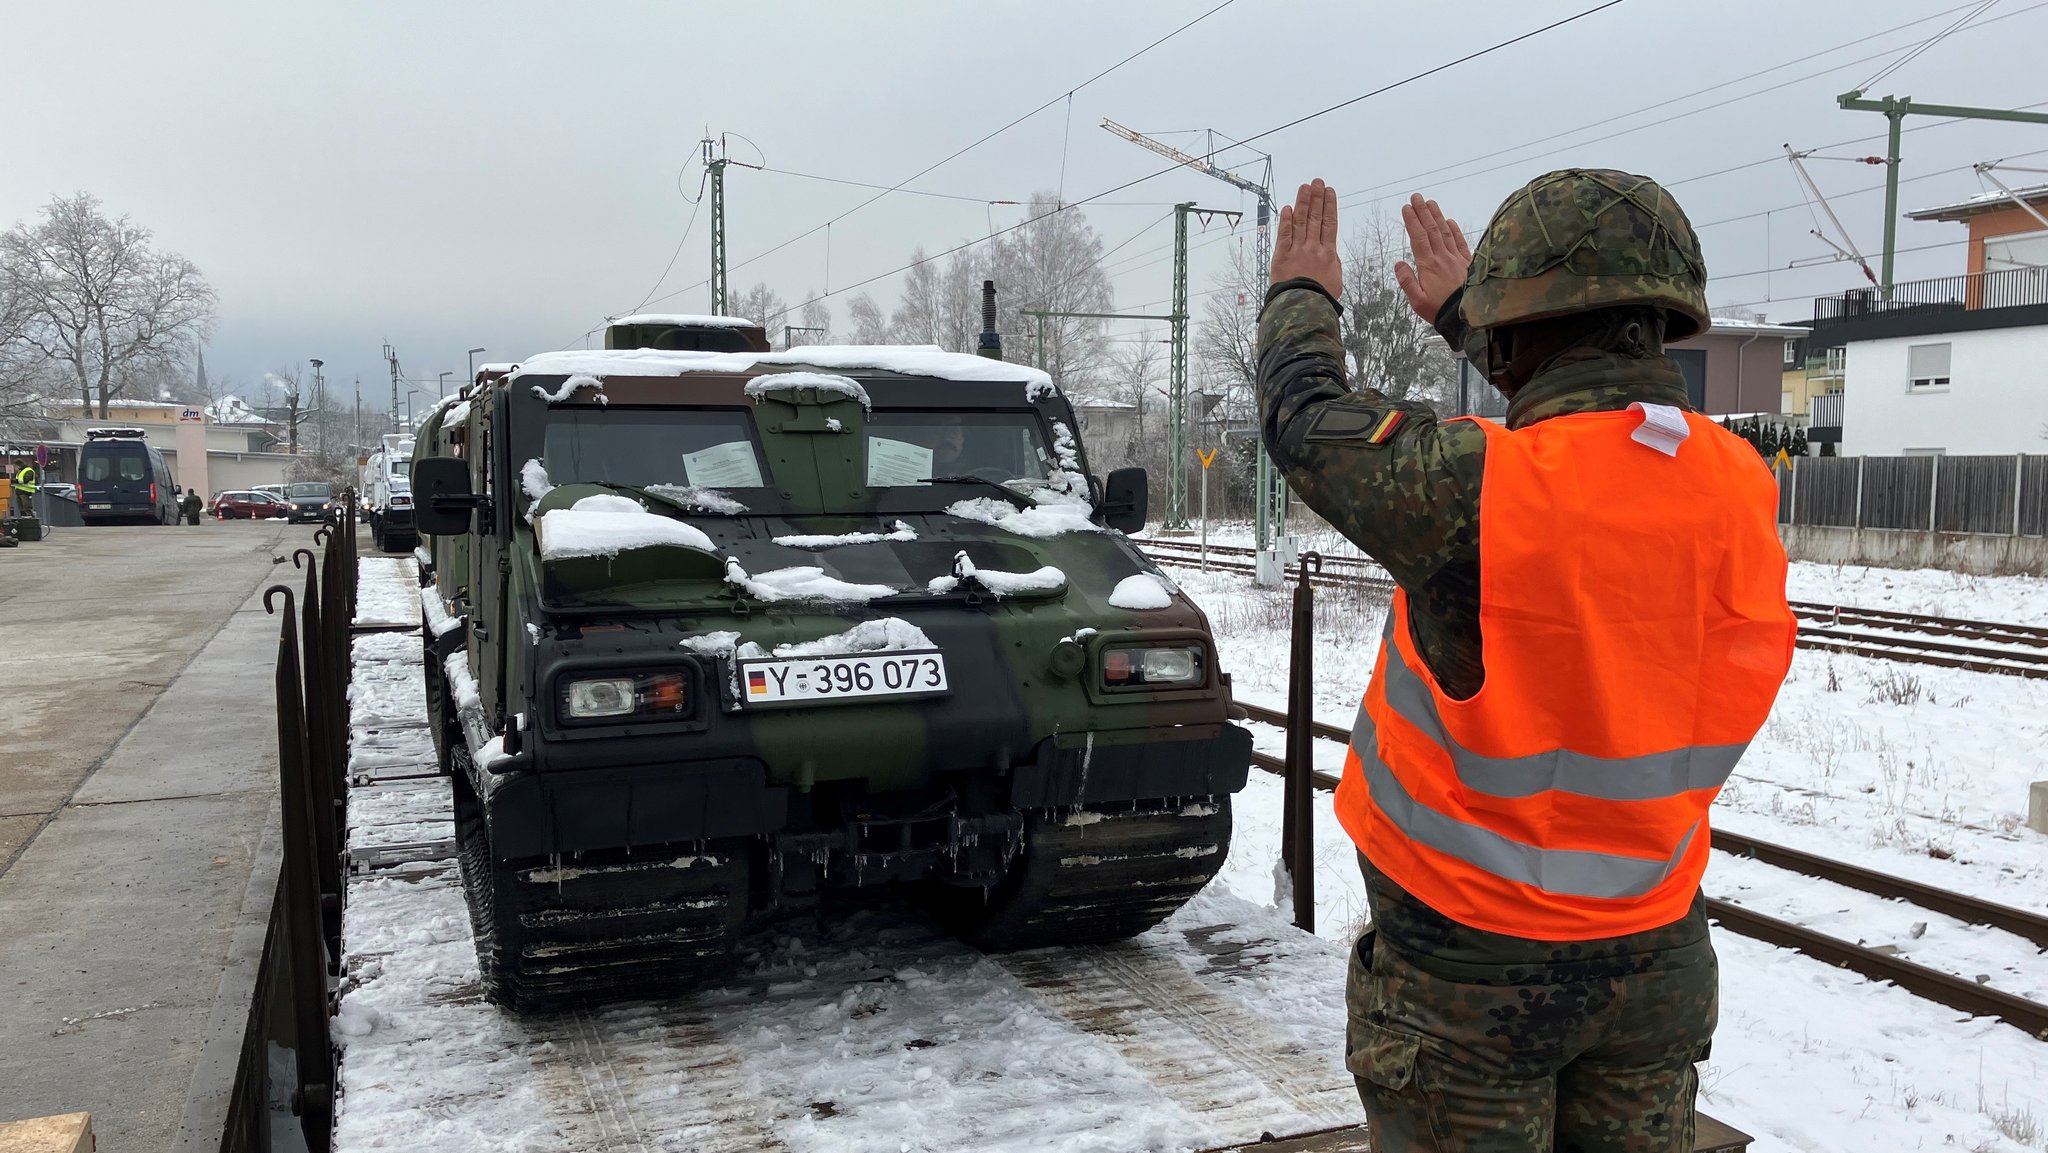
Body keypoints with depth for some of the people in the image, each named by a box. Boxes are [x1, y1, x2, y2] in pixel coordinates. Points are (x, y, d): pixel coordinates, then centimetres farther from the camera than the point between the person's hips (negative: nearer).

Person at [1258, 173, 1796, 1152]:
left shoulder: (1471, 488, -25)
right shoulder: (1740, 488, -7)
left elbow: (1305, 419, -8)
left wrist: (1302, 296, 13)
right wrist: (1463, 314, 26)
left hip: (1473, 971, -5)